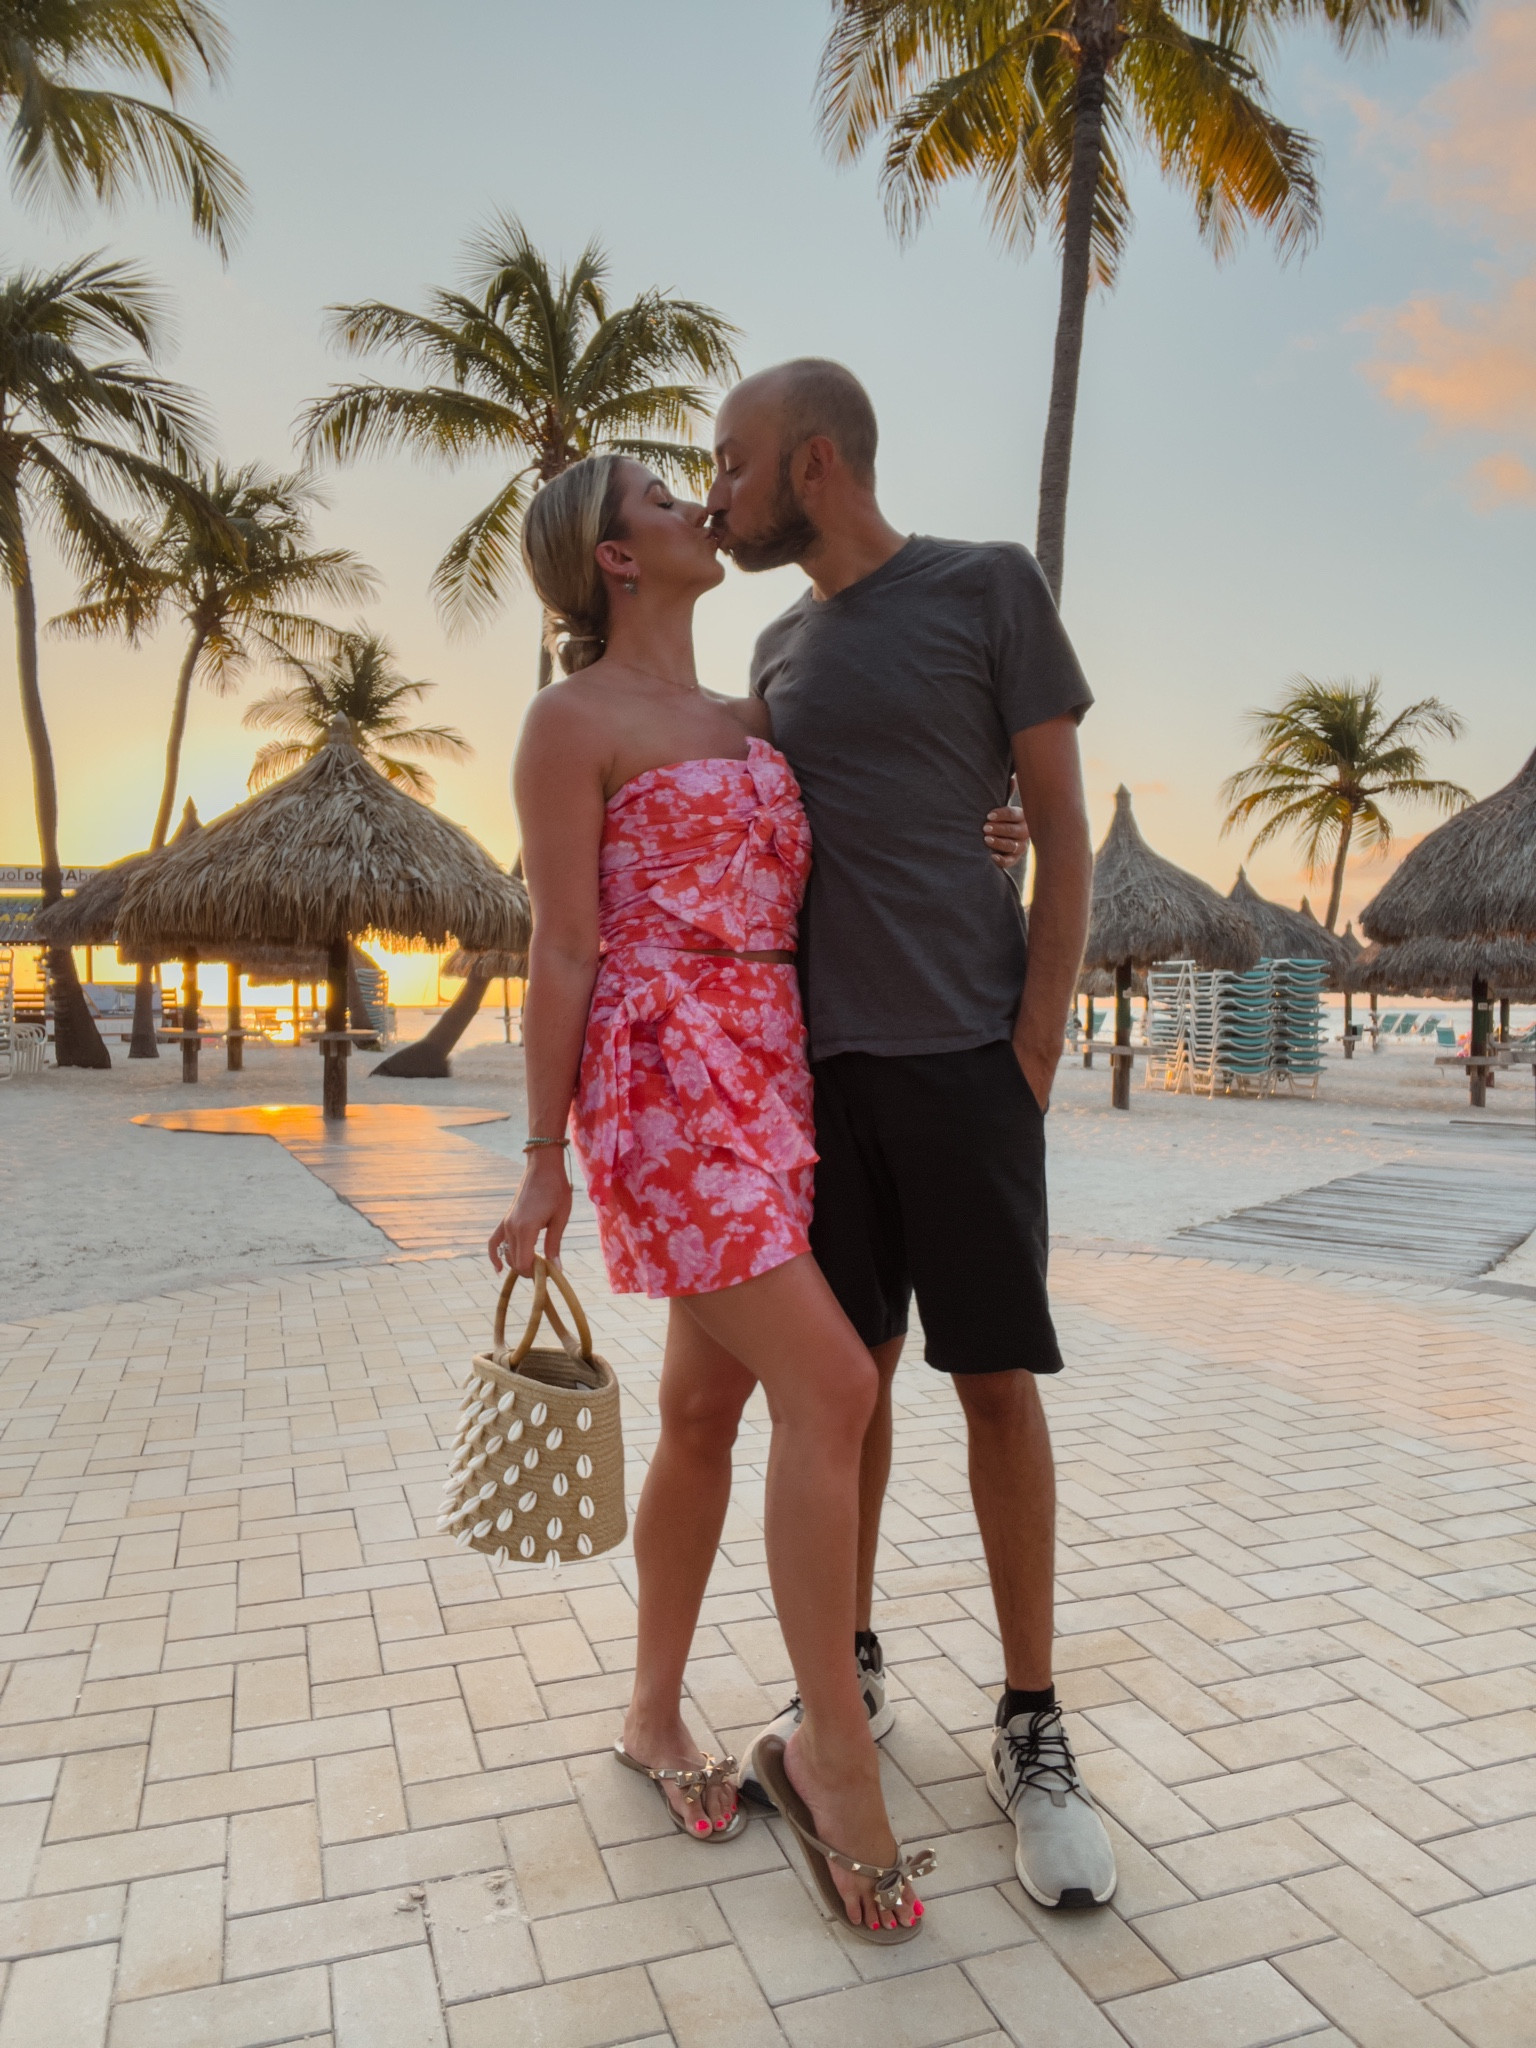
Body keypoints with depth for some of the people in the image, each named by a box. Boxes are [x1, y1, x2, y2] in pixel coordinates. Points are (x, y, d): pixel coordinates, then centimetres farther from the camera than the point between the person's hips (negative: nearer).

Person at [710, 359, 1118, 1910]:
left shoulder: (990, 589, 1)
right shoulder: (777, 650, 16)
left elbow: (1063, 834, -2)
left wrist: (1034, 1052, -9)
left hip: (961, 1054, -4)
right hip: (817, 1060, 5)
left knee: (996, 1378, 0)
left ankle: (1030, 1726, 14)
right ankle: (849, 1668, 25)